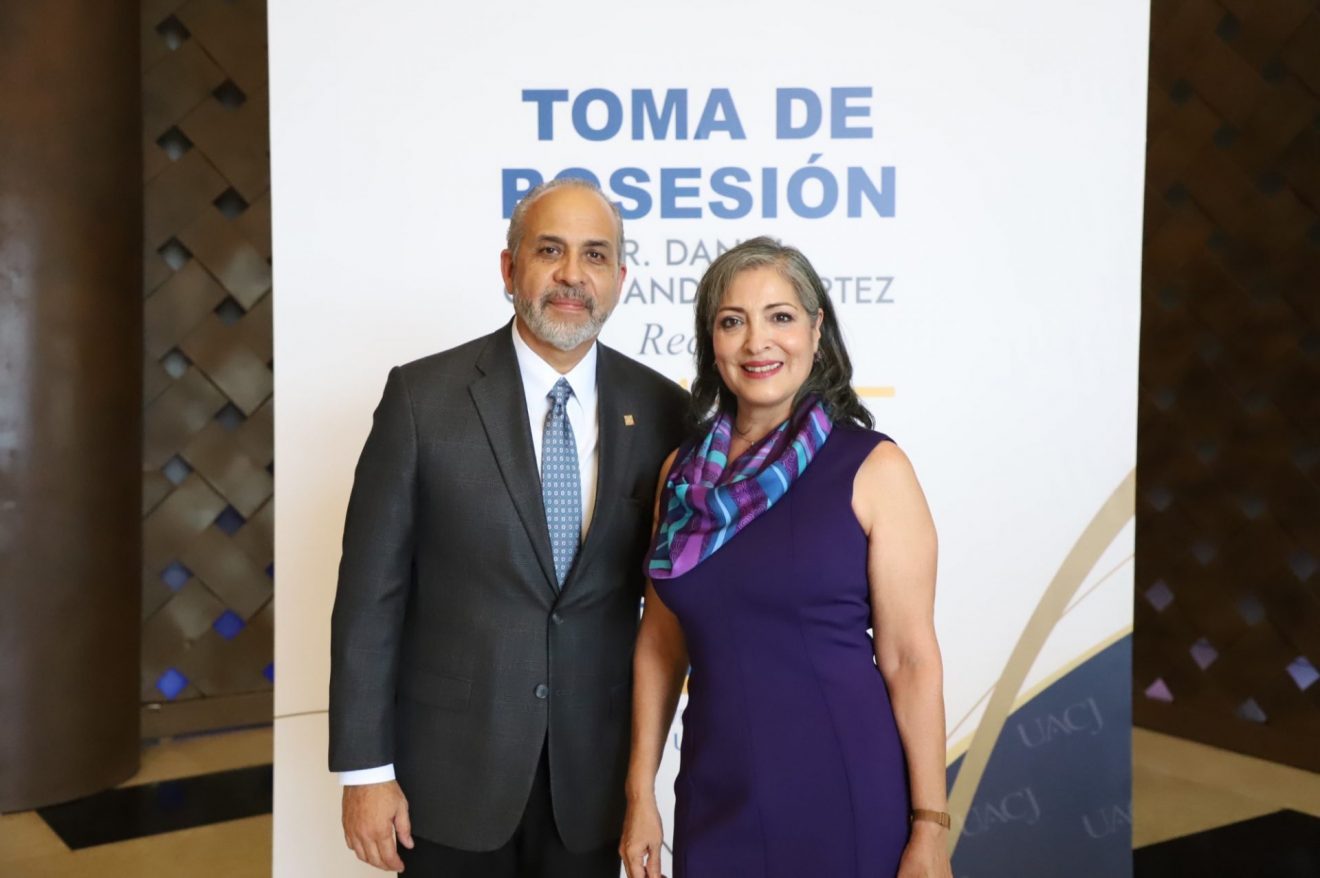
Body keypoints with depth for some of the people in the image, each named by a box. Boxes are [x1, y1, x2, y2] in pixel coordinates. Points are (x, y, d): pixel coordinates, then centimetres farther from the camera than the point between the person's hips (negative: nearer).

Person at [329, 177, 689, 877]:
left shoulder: (660, 409, -3)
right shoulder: (423, 397, -9)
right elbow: (371, 592, -7)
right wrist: (365, 770, -8)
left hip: (594, 771, 2)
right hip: (452, 765, -2)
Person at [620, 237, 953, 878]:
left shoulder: (873, 468, -8)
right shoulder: (683, 471, 4)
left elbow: (910, 659, -9)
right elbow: (660, 641, 8)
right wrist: (640, 796, 6)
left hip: (846, 797, -3)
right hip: (715, 796, 4)